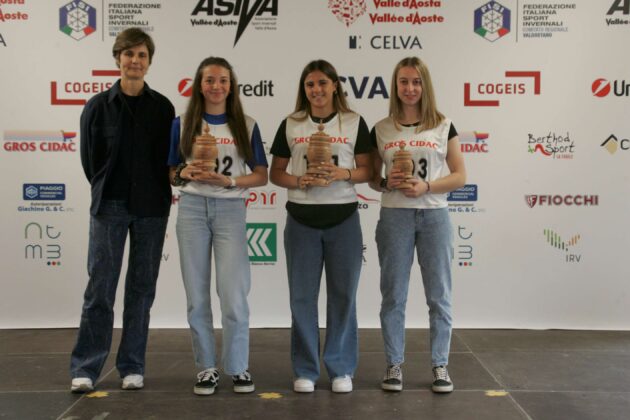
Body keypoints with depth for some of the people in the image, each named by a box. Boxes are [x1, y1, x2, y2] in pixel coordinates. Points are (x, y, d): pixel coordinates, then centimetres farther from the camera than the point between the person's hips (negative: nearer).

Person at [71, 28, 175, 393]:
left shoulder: (163, 107, 3)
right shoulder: (98, 106, 1)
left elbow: (168, 158, 7)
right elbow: (90, 159, 7)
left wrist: (155, 196, 3)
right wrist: (106, 192, 10)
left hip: (151, 209, 1)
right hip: (110, 207, -1)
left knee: (142, 290, 6)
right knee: (100, 289, -1)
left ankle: (133, 367, 16)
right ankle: (85, 368, 7)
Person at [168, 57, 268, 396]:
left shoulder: (246, 126, 5)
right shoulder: (182, 124, 7)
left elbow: (261, 176, 5)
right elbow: (171, 174, 11)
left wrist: (229, 181, -11)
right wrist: (185, 174, -11)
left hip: (230, 210, -1)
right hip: (192, 209, 1)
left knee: (233, 294, -5)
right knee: (197, 296, 4)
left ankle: (239, 368, 10)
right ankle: (206, 367, 16)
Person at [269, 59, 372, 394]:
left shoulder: (354, 123, 3)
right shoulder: (291, 124, 5)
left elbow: (367, 171, 4)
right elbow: (275, 173, 7)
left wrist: (343, 174, -16)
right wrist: (299, 181, -12)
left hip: (343, 218, -1)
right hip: (301, 219, 1)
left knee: (343, 295, 5)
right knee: (302, 296, 5)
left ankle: (341, 369, 17)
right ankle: (305, 370, 17)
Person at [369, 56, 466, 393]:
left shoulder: (443, 126, 3)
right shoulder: (381, 130, 6)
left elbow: (460, 176, 2)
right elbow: (372, 178, 10)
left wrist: (426, 186, -14)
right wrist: (387, 183, -12)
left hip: (434, 215, 0)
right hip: (394, 216, 1)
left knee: (439, 295, 5)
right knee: (393, 295, 6)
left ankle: (440, 366, 17)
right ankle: (394, 364, 17)